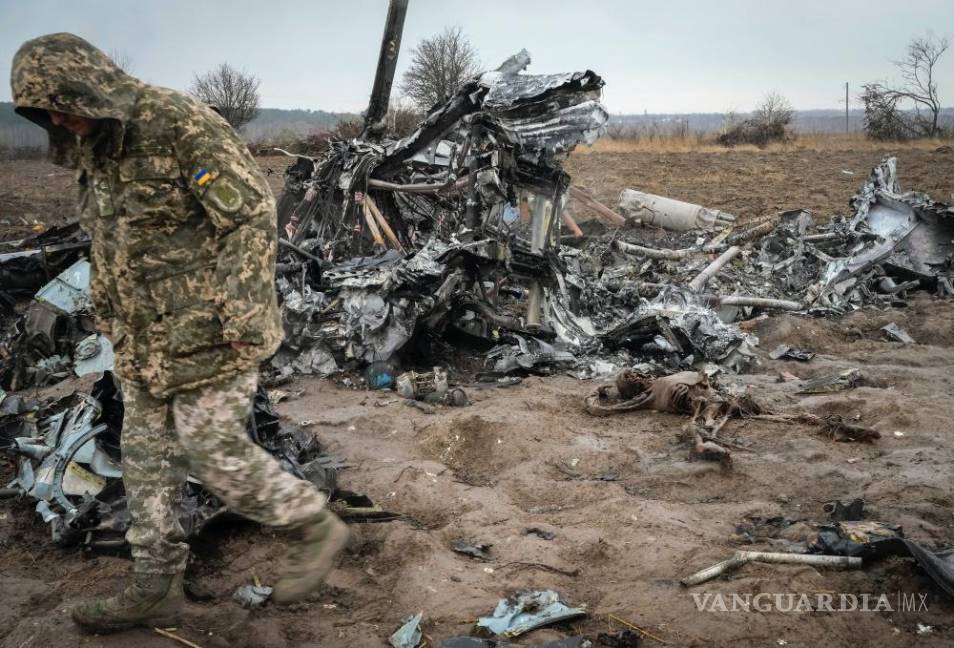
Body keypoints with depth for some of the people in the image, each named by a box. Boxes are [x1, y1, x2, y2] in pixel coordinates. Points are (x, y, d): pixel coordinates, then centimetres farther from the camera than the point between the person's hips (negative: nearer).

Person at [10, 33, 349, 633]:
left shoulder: (182, 124, -16)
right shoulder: (93, 151, 11)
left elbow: (253, 216, -20)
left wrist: (242, 318, -23)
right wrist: (110, 320, 21)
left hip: (207, 335, -8)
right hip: (146, 343, 9)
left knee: (215, 450, -5)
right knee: (148, 458, 11)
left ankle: (316, 527, 16)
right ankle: (156, 587, 24)